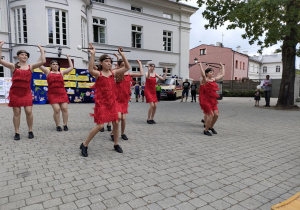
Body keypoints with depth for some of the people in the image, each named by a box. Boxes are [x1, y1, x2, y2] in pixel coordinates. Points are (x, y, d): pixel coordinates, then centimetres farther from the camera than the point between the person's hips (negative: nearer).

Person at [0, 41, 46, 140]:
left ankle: (30, 131, 11)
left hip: (27, 92, 0)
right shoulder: (13, 66, 6)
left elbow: (43, 61, -1)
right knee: (16, 113, 3)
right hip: (15, 92, 0)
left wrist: (42, 50, 6)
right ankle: (17, 133, 12)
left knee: (29, 111, -6)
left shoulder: (30, 67, 8)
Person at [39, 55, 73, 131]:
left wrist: (68, 58, 21)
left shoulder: (61, 72, 16)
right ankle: (58, 126, 3)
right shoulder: (48, 72, 13)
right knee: (56, 109, -11)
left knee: (64, 108, -6)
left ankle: (65, 125, 6)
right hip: (52, 94, -2)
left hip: (62, 93, 2)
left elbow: (71, 67, 17)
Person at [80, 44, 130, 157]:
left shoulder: (113, 73, 7)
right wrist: (92, 54, -35)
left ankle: (116, 144, 26)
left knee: (116, 122, 7)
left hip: (112, 102, 6)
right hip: (101, 103, -5)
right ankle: (84, 145, 9)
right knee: (100, 125, -9)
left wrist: (122, 55, 0)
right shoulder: (98, 74, -7)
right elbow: (90, 70, -32)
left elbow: (127, 67, 5)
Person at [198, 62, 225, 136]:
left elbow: (222, 74, 23)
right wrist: (200, 65, -27)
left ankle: (211, 127, 27)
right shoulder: (204, 80, -9)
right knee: (211, 114, -10)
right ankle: (206, 130, 7)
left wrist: (222, 66, 31)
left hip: (212, 100, 7)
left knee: (216, 114, 1)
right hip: (206, 100, -7)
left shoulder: (214, 79, 12)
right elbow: (203, 75, -32)